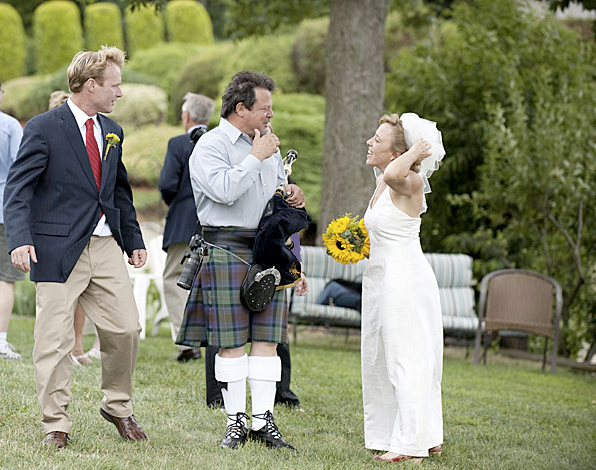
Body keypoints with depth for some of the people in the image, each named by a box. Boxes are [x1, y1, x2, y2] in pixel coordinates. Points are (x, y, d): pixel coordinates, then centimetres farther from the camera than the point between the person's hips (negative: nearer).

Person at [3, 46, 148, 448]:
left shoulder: (111, 132, 14)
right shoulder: (44, 128, -6)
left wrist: (134, 240, 21)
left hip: (106, 246, 6)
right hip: (59, 247, -6)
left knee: (126, 328, 2)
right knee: (55, 339, -3)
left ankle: (119, 408, 22)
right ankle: (56, 425, 7)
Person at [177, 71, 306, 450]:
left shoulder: (268, 144, 18)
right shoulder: (211, 145, -5)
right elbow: (225, 190, -21)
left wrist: (293, 194, 6)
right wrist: (256, 157, -13)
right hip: (227, 248, -6)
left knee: (266, 338, 2)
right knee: (230, 341, -2)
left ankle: (264, 422, 4)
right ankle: (236, 422, 5)